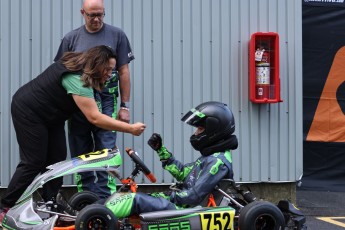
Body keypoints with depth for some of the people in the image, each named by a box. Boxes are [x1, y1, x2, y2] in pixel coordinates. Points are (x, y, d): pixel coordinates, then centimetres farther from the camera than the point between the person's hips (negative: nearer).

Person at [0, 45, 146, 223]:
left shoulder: (78, 67, -4)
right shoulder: (76, 80, -32)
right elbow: (94, 117, -37)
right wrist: (130, 129, -34)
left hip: (50, 116, 10)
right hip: (28, 112, -10)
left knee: (56, 160, 2)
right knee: (33, 163, -10)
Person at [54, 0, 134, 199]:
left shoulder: (117, 35, 5)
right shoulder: (71, 39, 9)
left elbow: (123, 72, 5)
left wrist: (125, 106, 2)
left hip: (106, 102, -2)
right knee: (80, 154, 5)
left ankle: (104, 200, -6)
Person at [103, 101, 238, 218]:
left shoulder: (218, 161, -18)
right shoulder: (211, 156, 14)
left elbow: (195, 196, -23)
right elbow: (183, 172, 21)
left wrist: (170, 196, -11)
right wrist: (161, 150, 16)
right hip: (184, 203, 10)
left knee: (136, 199, -14)